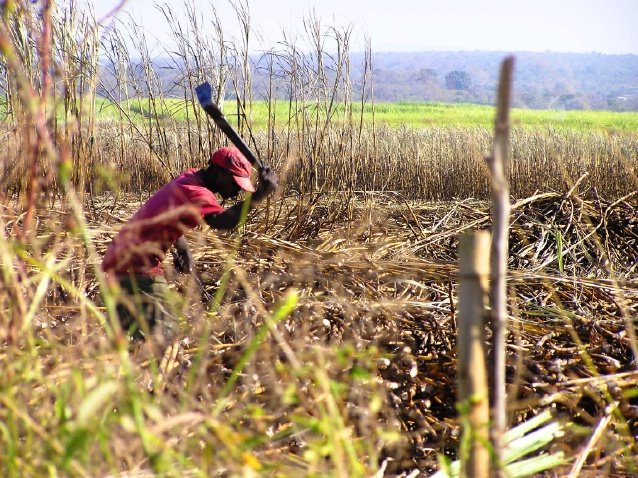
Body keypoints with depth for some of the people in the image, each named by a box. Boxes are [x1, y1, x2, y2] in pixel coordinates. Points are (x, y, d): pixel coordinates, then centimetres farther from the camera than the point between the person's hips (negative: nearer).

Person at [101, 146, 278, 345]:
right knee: (163, 335, -18)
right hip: (137, 268, -11)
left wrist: (182, 247, 14)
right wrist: (257, 196, -40)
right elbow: (223, 222, -40)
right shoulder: (196, 193, -20)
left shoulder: (189, 178, 10)